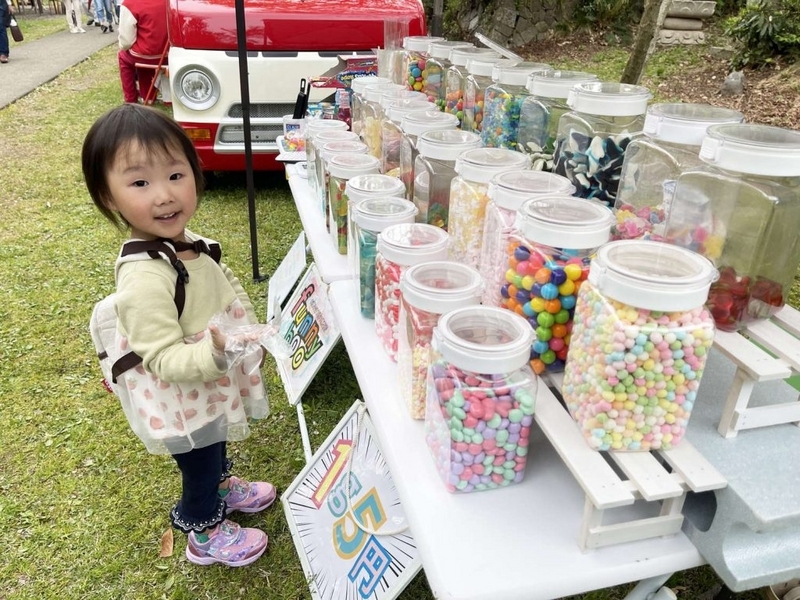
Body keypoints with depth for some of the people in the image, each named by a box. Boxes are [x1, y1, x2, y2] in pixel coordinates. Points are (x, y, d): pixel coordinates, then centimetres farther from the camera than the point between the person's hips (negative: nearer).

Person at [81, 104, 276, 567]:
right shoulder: (146, 279, -38)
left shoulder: (182, 239, -10)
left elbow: (223, 286, 7)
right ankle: (206, 535, 47)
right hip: (185, 405, -8)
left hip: (211, 390, 8)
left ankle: (222, 486, 63)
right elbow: (164, 359, -33)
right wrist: (216, 354, -48)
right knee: (199, 469, 19)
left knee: (217, 450, 34)